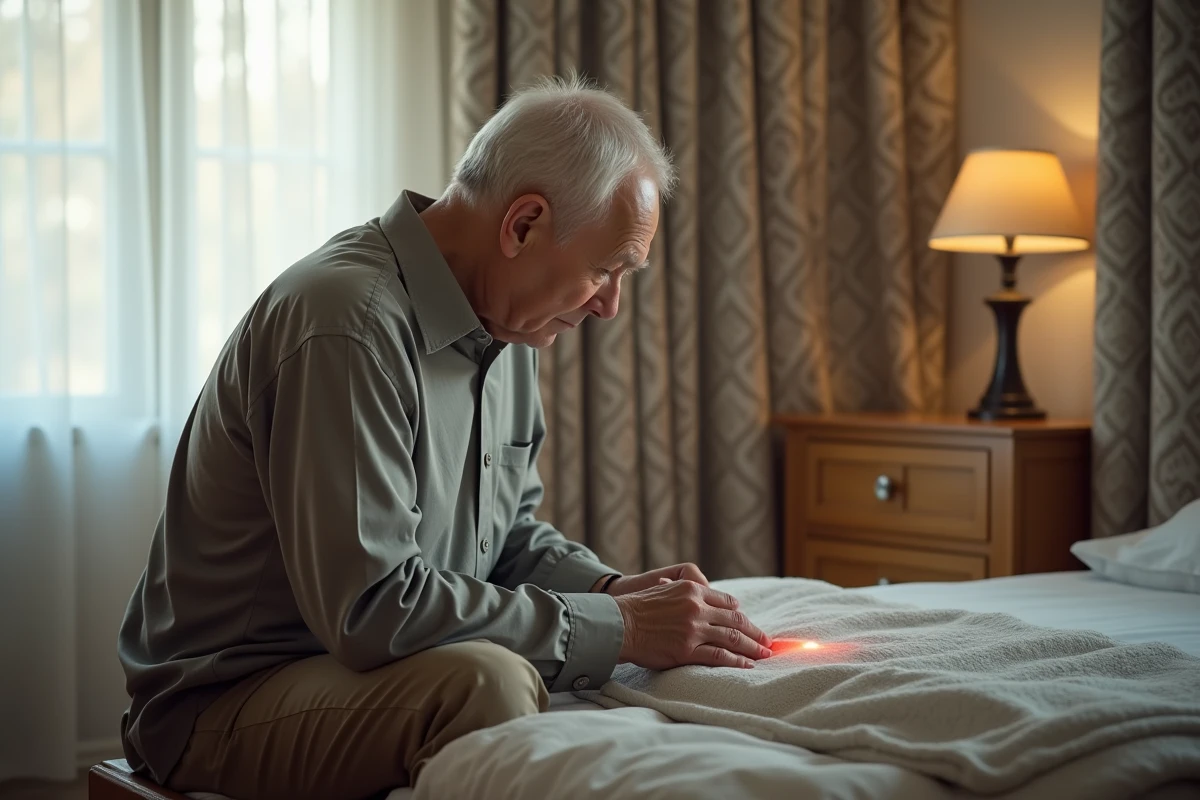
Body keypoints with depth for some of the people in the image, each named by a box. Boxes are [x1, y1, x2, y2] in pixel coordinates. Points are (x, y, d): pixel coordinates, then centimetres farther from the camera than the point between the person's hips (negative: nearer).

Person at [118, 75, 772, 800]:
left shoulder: (505, 327, 8)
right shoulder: (349, 324, -24)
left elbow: (512, 531, 17)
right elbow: (369, 606, -29)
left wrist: (616, 592, -4)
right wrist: (617, 629, -24)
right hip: (228, 702, -8)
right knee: (488, 680, -34)